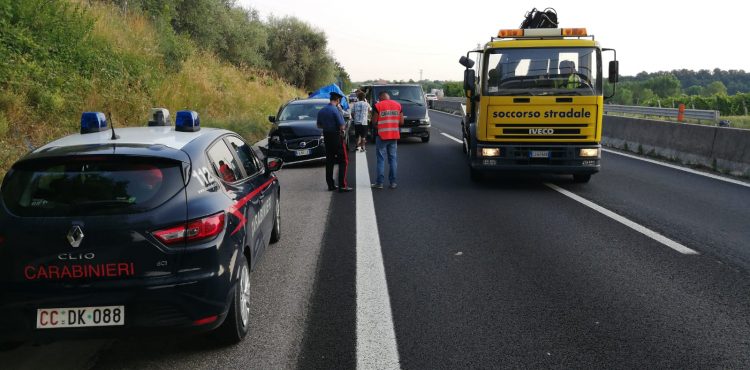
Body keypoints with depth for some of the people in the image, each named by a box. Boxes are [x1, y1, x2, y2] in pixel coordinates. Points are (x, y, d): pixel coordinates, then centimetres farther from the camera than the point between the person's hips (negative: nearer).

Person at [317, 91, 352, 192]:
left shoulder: (321, 111, 6)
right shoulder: (336, 110, -16)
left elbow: (319, 125, 15)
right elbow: (342, 126, -17)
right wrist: (344, 126, 3)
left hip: (326, 137, 7)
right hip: (337, 137, -7)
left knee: (329, 161, 13)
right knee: (343, 161, -2)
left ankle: (330, 185, 14)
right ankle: (342, 186, -8)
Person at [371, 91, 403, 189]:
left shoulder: (378, 106, -7)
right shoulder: (398, 105, 5)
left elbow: (374, 122, -9)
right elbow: (401, 122, 4)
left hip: (382, 135, -3)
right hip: (394, 135, 4)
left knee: (381, 159, 2)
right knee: (393, 158, 10)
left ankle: (379, 182, 3)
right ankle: (393, 182, 10)